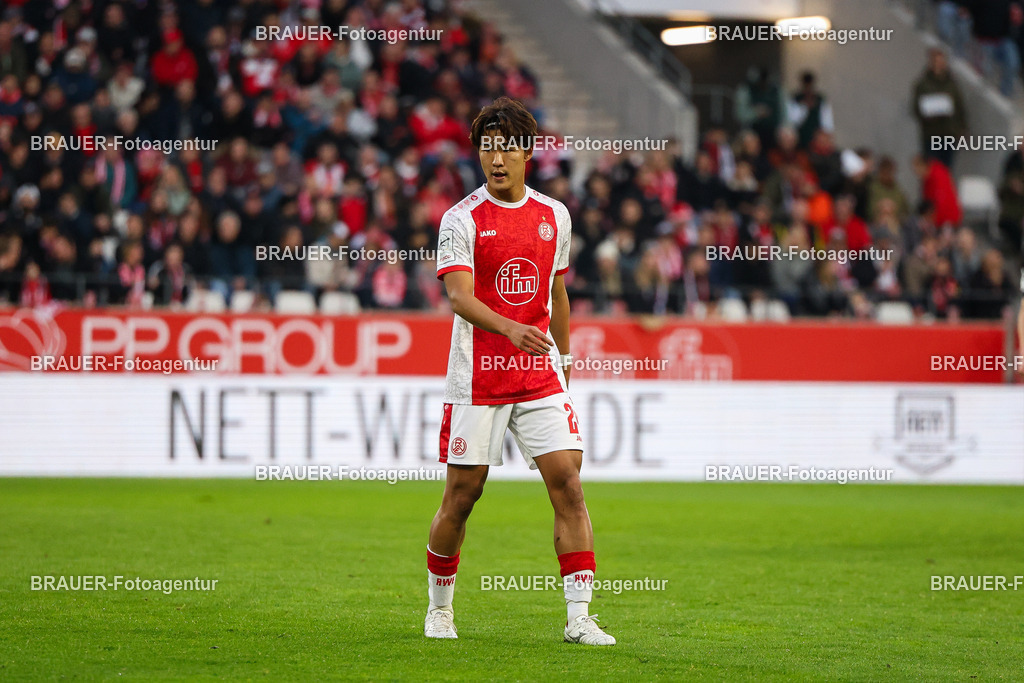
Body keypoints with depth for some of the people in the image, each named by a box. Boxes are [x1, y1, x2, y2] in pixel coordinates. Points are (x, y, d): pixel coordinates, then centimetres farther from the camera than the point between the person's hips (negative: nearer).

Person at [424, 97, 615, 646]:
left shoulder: (554, 215, 8)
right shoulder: (461, 219, -6)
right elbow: (460, 296, -20)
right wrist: (511, 329, -36)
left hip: (540, 376, 3)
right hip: (478, 379, -3)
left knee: (568, 483, -10)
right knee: (461, 496, 3)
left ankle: (578, 616, -9)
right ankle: (439, 607, 25)